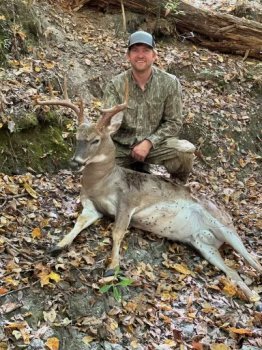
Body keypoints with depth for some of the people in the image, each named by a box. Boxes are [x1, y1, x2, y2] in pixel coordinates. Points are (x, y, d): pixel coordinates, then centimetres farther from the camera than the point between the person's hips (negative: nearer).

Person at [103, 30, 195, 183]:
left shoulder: (170, 83, -7)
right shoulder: (116, 85, -6)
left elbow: (173, 122, -5)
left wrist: (149, 142, -20)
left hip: (154, 143, -1)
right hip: (122, 146, 1)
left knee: (185, 152, -29)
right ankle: (137, 169, 10)